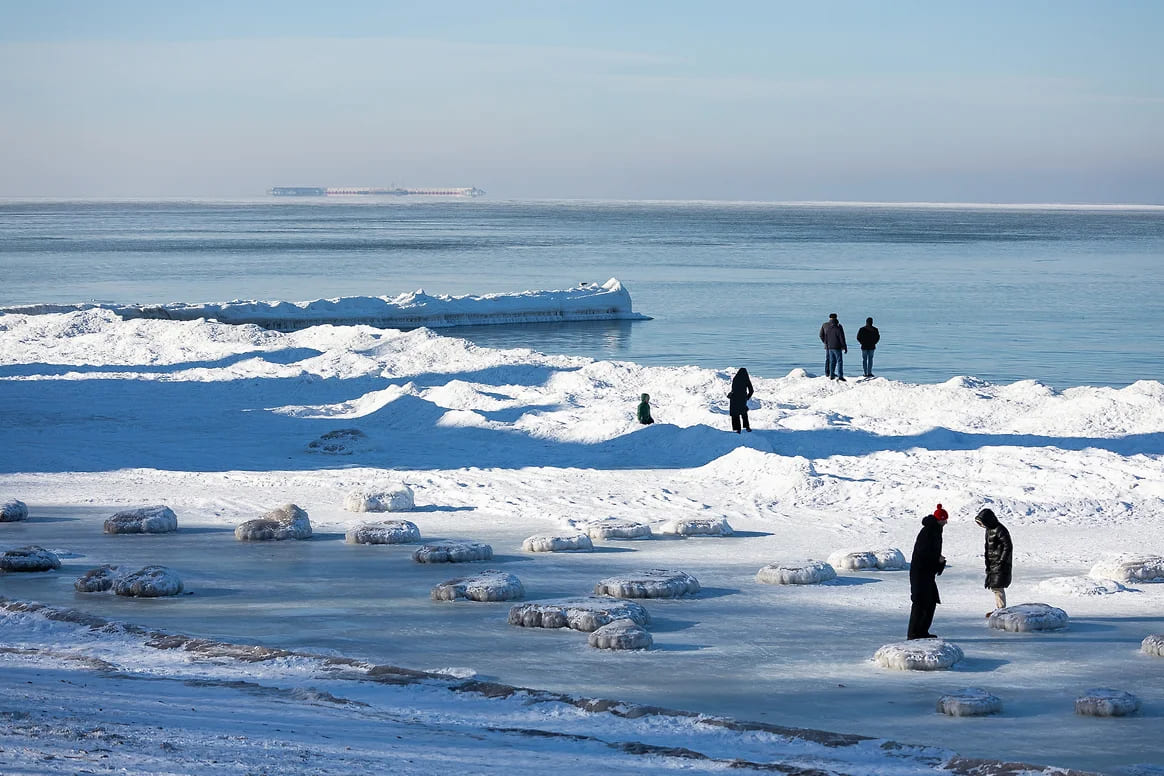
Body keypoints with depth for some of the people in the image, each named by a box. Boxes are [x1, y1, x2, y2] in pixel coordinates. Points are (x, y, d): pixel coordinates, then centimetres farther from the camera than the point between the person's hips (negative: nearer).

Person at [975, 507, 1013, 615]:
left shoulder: (1000, 530, -18)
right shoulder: (989, 530, 12)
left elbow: (1008, 547, -18)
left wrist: (1001, 561, -17)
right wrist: (987, 563, 17)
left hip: (1000, 564, -10)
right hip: (992, 564, 10)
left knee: (998, 587, -10)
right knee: (993, 586, 13)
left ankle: (1001, 610, -5)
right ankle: (997, 609, 22)